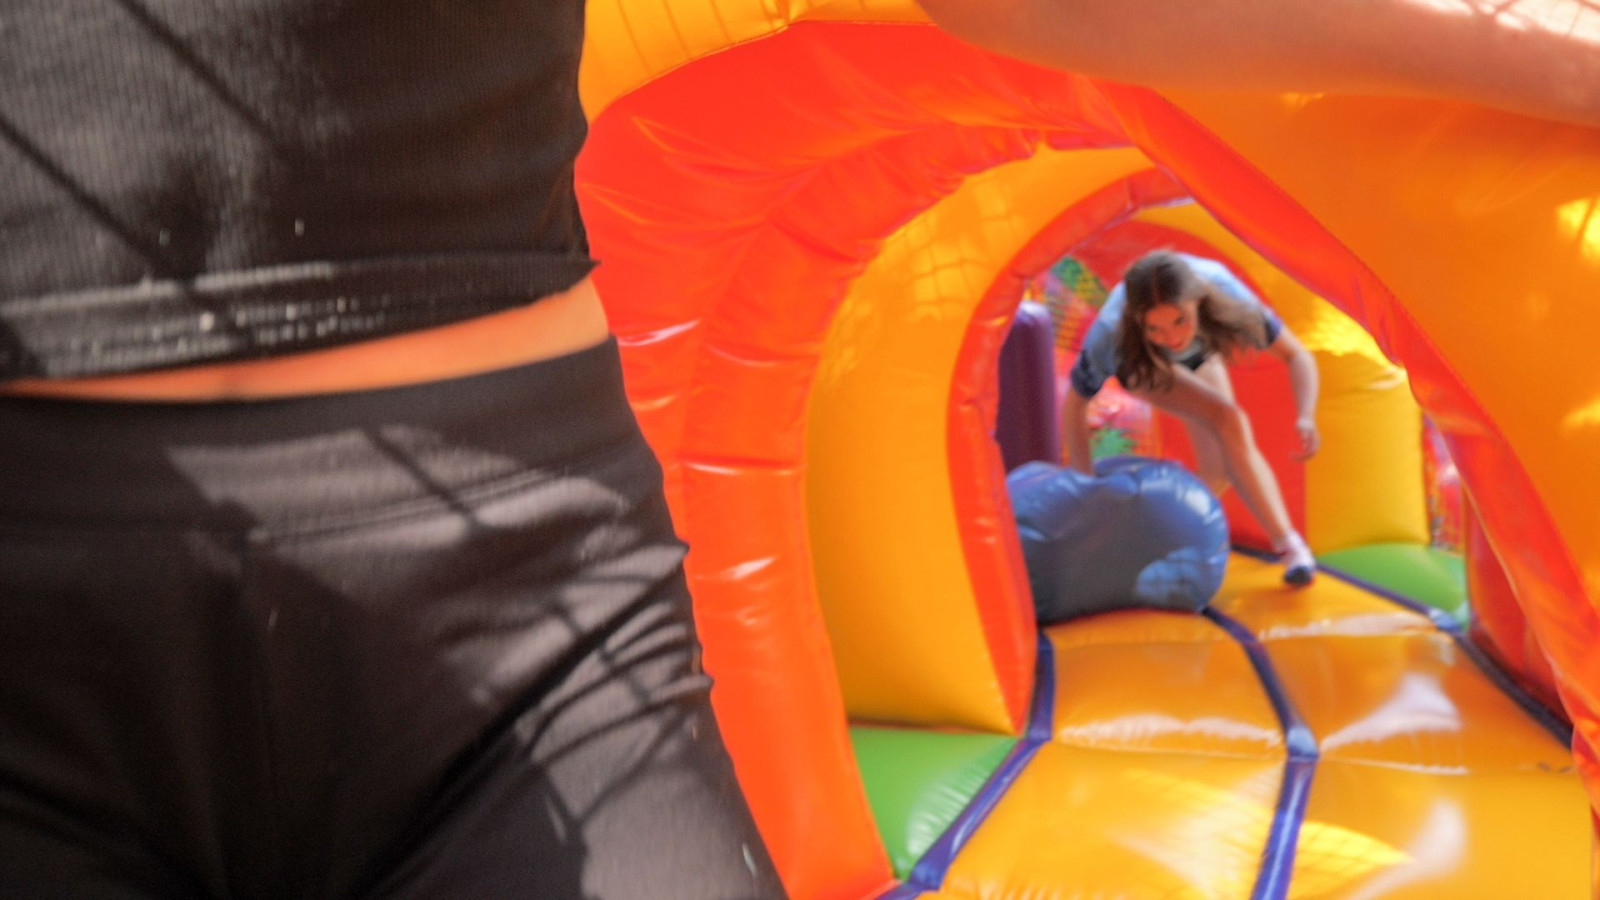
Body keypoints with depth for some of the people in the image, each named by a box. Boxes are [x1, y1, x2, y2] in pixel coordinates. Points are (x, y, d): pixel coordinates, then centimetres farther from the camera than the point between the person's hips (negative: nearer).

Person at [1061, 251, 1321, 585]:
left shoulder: (1222, 292, -41)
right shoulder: (1111, 334, -43)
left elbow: (1296, 355, -30)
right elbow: (1075, 404, -26)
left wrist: (1306, 417, -47)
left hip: (1198, 356, 3)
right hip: (1142, 362, -3)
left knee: (1221, 471, -6)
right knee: (1228, 421, -26)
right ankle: (1287, 544, -19)